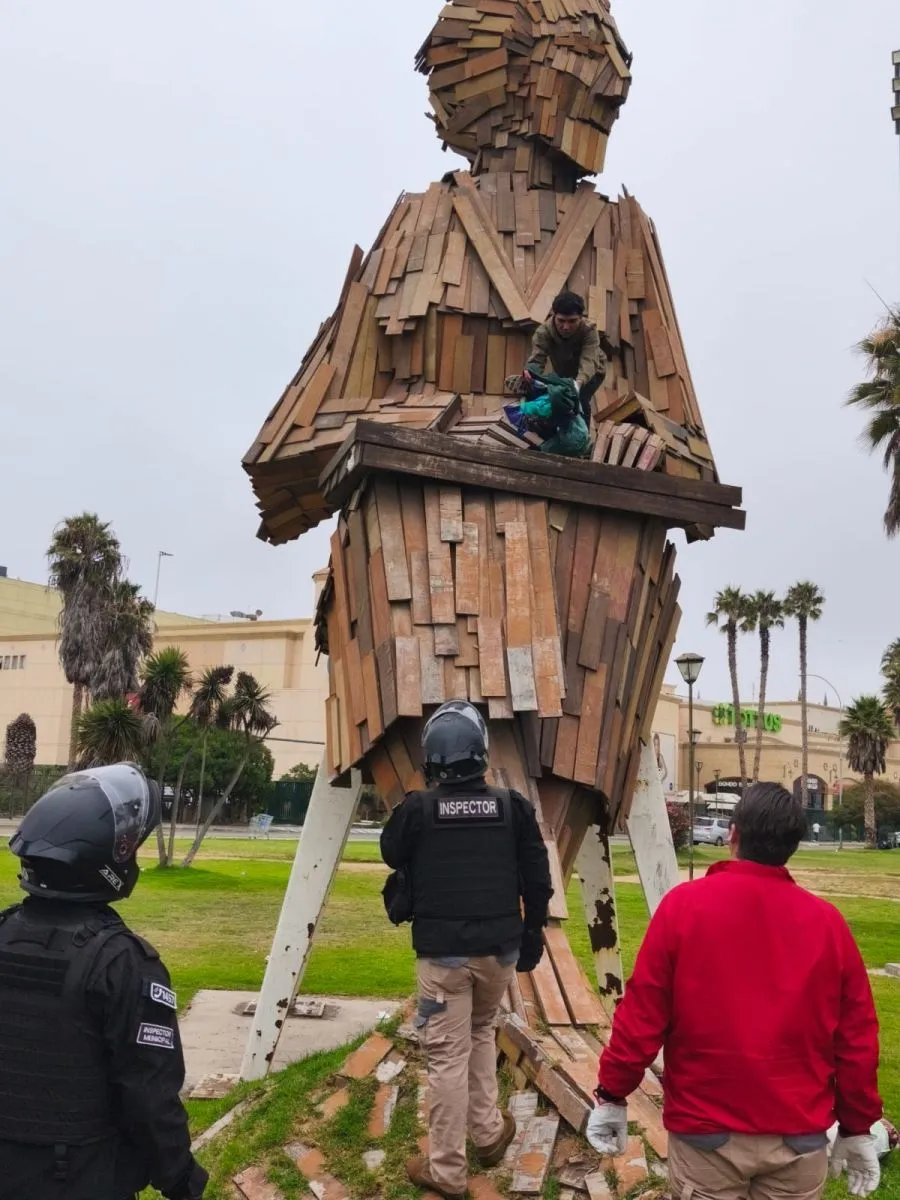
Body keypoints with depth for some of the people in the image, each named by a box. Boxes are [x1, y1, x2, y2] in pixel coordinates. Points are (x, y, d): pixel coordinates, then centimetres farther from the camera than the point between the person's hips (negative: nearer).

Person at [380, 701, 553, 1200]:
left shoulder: (417, 809, -11)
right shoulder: (512, 806, -5)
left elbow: (392, 856, 10)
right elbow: (537, 881, 1)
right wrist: (533, 935, 13)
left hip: (443, 951, -3)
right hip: (500, 948, 3)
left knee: (447, 1055, 5)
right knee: (480, 1033, 26)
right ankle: (488, 1134, 32)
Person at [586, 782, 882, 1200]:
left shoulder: (683, 905, -12)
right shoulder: (828, 921, -5)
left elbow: (641, 1017, -11)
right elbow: (856, 1040, 0)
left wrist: (612, 1095, 2)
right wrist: (857, 1128, 12)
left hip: (706, 1131, -2)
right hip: (801, 1135, 2)